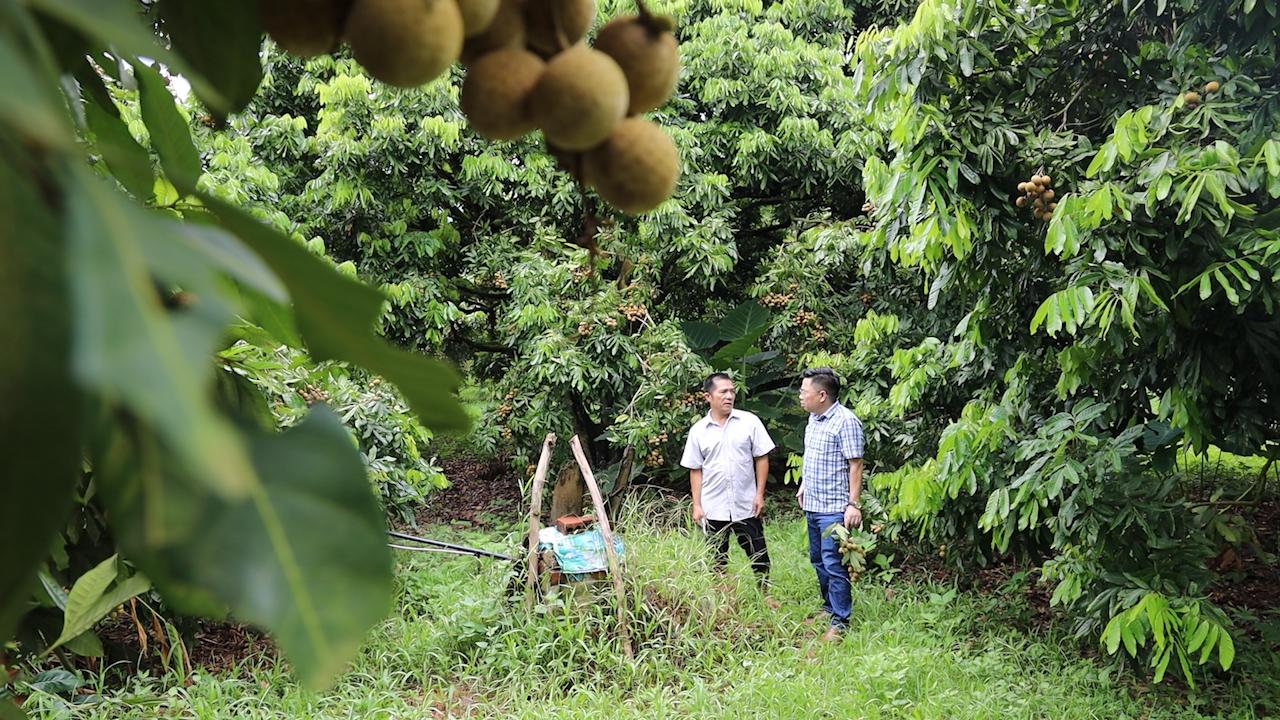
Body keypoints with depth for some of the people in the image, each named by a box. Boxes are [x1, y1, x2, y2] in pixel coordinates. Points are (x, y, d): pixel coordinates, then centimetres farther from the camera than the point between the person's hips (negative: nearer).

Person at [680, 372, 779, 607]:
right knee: (717, 558, 11)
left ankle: (765, 594, 28)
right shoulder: (698, 431, 0)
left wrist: (760, 494, -6)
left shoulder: (750, 422, -3)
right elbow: (695, 470, 3)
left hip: (746, 505, 0)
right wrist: (697, 505, -1)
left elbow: (762, 458, 0)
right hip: (714, 508, 1)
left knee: (758, 553, 9)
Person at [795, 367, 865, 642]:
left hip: (834, 508, -9)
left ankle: (840, 622, 6)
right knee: (818, 561, 18)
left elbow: (855, 465, -18)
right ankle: (829, 607, 33)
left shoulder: (845, 421, -18)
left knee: (834, 566, -4)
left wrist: (854, 503, -21)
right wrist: (804, 485, 22)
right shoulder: (814, 419, 9)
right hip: (812, 505, 9)